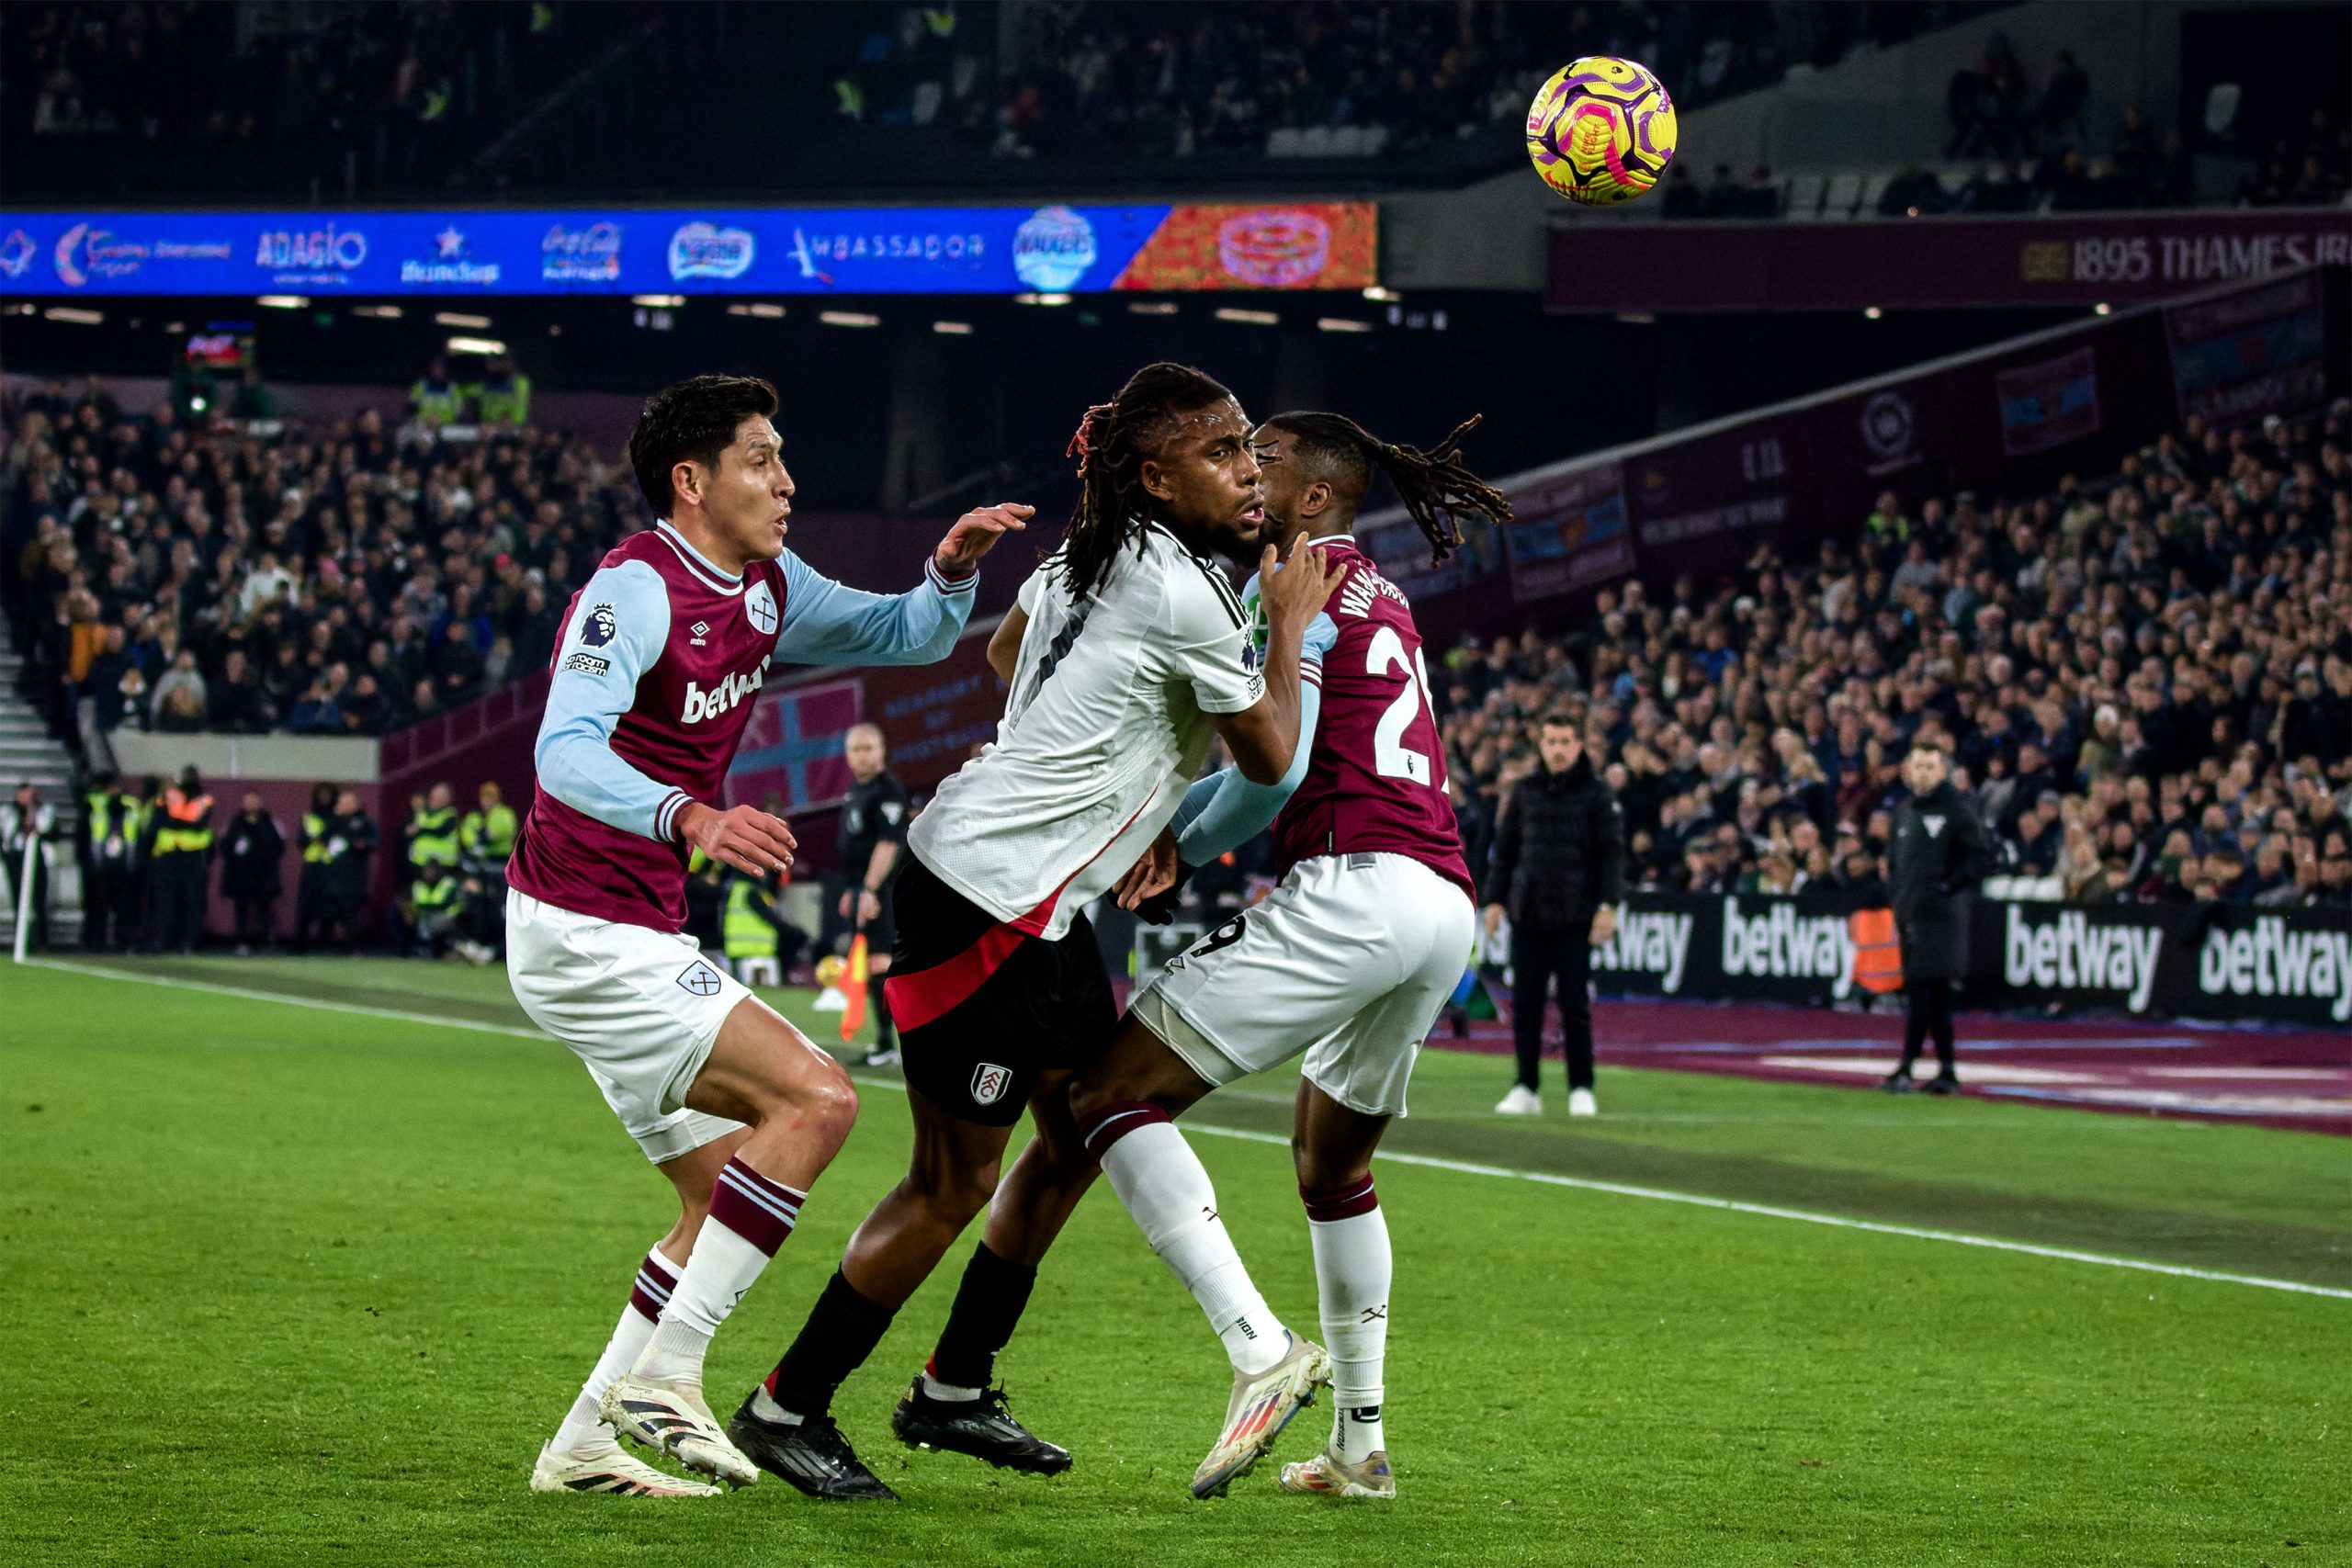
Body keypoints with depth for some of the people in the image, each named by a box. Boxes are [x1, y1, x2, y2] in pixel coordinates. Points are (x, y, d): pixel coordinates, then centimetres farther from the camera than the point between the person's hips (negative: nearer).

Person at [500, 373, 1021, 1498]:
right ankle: (662, 1380, -16)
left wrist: (952, 571, -1)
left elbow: (903, 637, 21)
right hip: (585, 932, -10)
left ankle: (581, 1447, 12)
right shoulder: (636, 590, -18)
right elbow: (566, 750, -31)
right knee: (815, 1099, -18)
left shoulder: (766, 591, 9)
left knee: (726, 1203, 11)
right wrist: (688, 818, -47)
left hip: (636, 938, 10)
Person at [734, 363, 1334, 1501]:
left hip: (1037, 902, 10)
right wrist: (1293, 626, 7)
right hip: (985, 894, -10)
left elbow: (1003, 650, 27)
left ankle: (952, 1392, 27)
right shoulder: (1182, 597, -20)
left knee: (1080, 1134, 18)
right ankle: (786, 1408, 7)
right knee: (954, 1183, -4)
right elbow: (1268, 757, -6)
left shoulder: (1094, 557, 8)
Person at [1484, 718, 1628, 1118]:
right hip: (1528, 916, 4)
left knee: (1575, 1005, -3)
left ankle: (1581, 1089, 4)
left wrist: (1608, 906, -11)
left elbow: (1612, 853, -2)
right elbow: (1505, 848, 15)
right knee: (1525, 1004, 3)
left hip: (1575, 919, -3)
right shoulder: (1525, 792, 11)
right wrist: (1496, 900, 8)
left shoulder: (1597, 795, 1)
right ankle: (1526, 1088, 10)